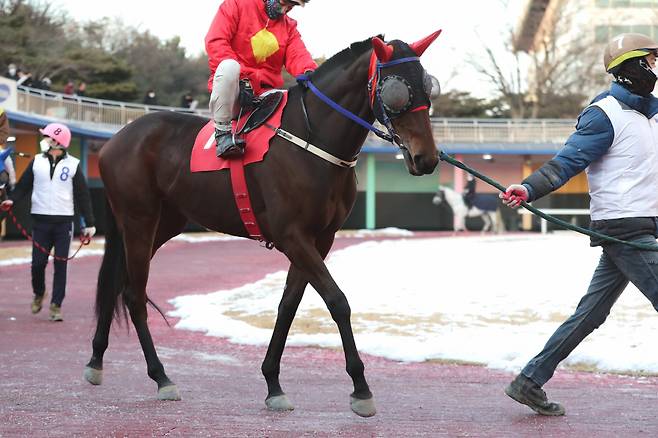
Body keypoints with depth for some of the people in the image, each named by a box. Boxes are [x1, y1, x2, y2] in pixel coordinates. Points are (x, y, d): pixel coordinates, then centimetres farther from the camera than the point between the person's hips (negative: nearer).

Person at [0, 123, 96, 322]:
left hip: (64, 221, -2)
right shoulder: (37, 162, 7)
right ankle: (38, 293, 28)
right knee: (38, 262, 1)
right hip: (41, 220, 2)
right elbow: (23, 185, 6)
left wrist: (89, 223, 0)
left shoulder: (73, 164, 1)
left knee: (60, 264, -2)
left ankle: (56, 305, 3)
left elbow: (82, 195, 3)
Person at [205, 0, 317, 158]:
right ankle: (222, 131, -27)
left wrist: (309, 72, -30)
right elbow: (215, 42, -12)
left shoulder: (289, 26, 16)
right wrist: (242, 76, -24)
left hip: (265, 93, 5)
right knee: (229, 66, -37)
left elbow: (297, 55, -3)